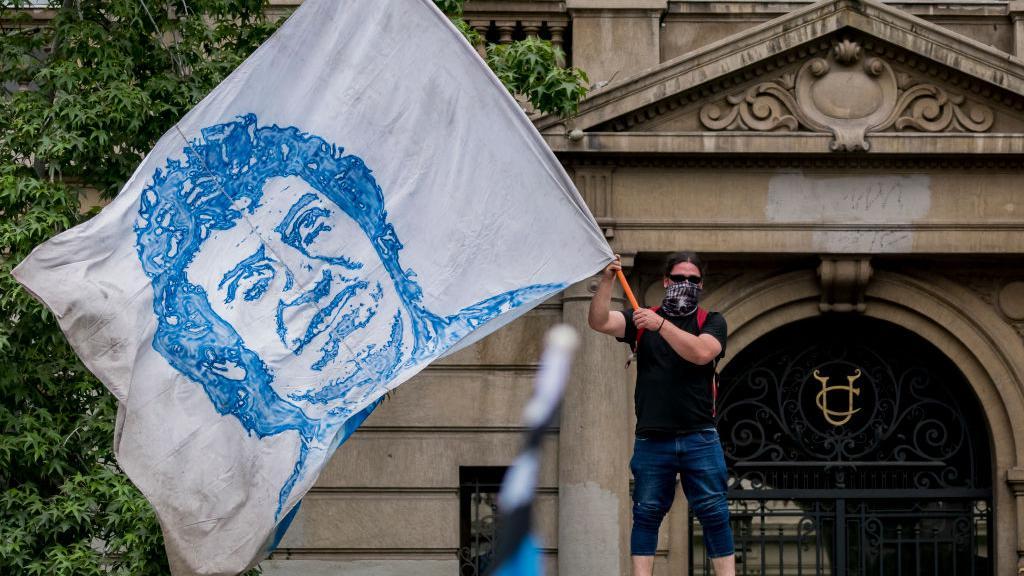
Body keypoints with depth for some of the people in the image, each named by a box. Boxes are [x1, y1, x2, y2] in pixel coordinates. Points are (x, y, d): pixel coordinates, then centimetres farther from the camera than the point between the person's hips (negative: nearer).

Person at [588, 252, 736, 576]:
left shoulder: (712, 322, 8)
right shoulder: (641, 320, 12)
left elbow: (701, 352, -13)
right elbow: (599, 322, -4)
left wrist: (661, 324, -20)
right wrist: (607, 281, -17)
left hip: (699, 438, -1)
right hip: (651, 439, 1)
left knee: (714, 514, -2)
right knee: (646, 515, 1)